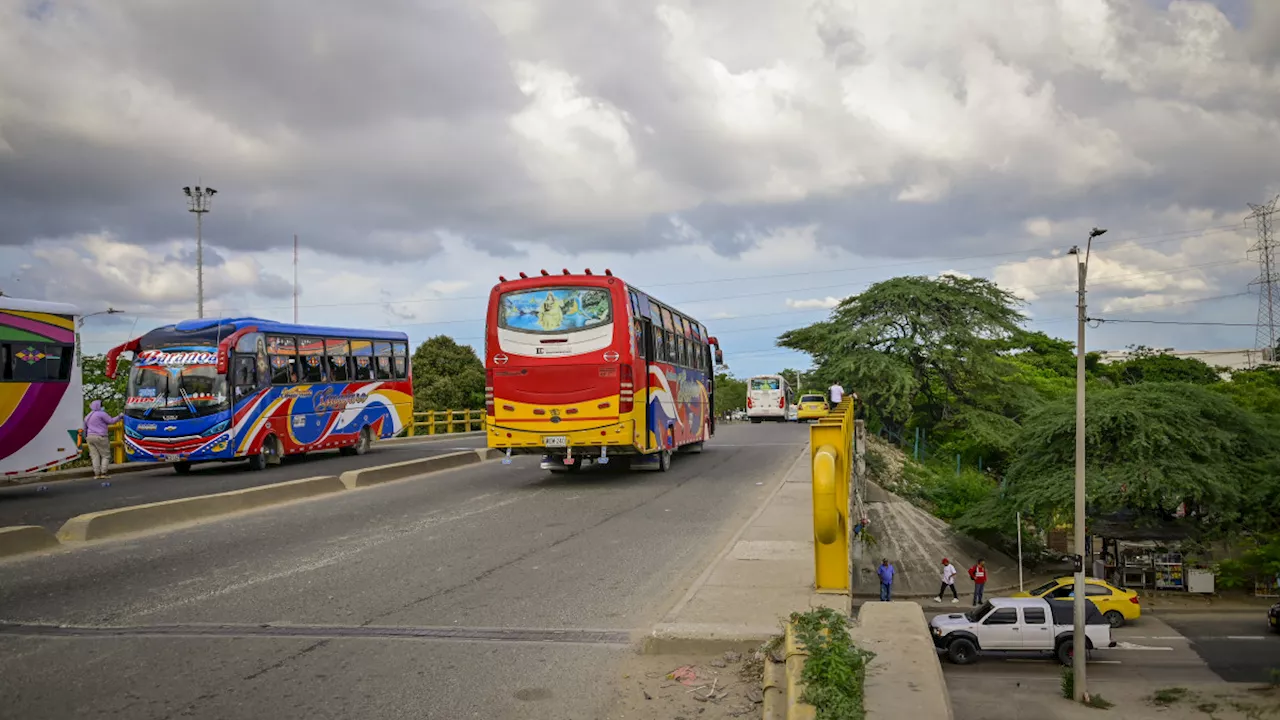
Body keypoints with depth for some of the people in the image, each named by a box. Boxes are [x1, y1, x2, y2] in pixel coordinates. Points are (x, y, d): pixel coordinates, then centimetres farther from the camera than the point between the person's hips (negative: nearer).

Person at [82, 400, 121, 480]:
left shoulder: (87, 416, 18)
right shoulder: (101, 414, -7)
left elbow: (85, 428, 25)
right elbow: (111, 421, -8)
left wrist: (86, 437, 35)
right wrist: (119, 416, 5)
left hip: (90, 437, 7)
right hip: (100, 437, -7)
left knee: (95, 456, 5)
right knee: (106, 455, 0)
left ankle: (96, 474, -1)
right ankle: (103, 473, -8)